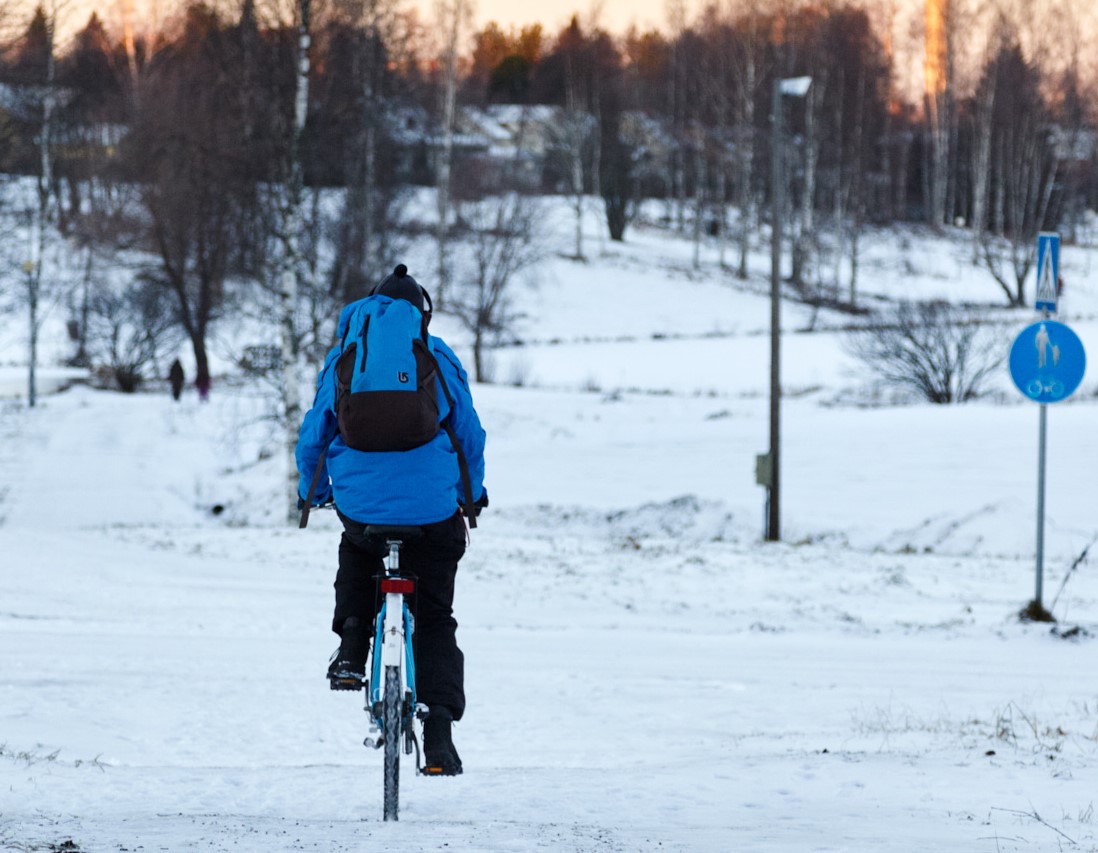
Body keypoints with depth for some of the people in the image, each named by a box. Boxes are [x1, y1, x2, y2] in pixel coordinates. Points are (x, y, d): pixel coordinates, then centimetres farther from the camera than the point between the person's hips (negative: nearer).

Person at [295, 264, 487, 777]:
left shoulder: (342, 359, 9)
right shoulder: (440, 359, 7)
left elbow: (313, 436, 13)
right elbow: (470, 436, 12)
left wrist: (312, 492, 30)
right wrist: (473, 494, 29)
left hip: (359, 501, 1)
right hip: (433, 509, -1)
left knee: (357, 557, 36)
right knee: (435, 620, 11)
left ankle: (351, 651, 15)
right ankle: (438, 731, 1)